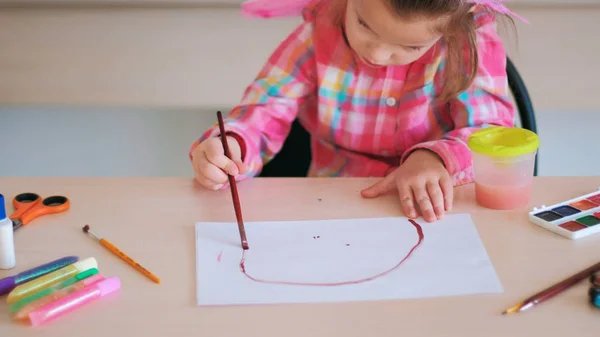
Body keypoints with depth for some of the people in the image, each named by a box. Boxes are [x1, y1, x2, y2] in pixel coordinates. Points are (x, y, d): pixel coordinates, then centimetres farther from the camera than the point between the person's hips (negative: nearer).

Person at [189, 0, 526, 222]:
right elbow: (265, 111, -5)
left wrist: (436, 157, -31)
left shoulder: (472, 43, -10)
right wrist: (230, 146, -26)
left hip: (432, 215, -1)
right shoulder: (321, 31, -6)